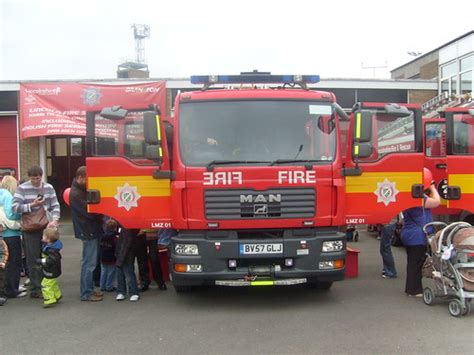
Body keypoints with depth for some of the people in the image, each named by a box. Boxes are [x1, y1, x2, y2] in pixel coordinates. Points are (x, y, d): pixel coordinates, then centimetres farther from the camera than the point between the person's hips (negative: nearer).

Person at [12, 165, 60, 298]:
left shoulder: (48, 188, 5)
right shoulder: (22, 189, -4)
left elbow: (55, 206, 3)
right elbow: (15, 207, -11)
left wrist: (54, 220, -12)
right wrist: (32, 205, -18)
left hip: (46, 227, 3)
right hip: (30, 229, -3)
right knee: (33, 260, 2)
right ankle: (35, 289, 10)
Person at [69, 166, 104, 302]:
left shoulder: (82, 190, 12)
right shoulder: (76, 194, -18)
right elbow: (89, 212, -21)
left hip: (92, 231, 10)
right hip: (88, 232, -10)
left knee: (90, 263, 16)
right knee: (89, 264, -3)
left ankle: (89, 289, 25)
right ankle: (86, 293, 5)